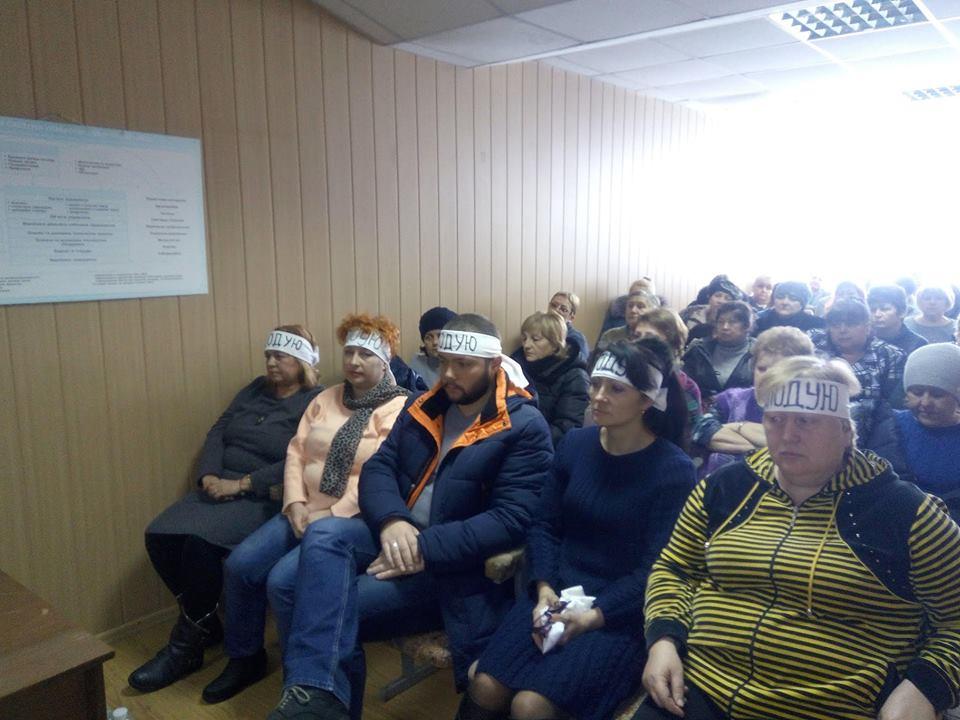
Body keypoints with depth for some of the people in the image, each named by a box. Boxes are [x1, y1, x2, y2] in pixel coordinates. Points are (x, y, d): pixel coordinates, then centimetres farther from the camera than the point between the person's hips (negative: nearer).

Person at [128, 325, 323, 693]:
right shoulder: (255, 389, 15)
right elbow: (217, 432, 10)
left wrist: (242, 483, -20)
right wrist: (209, 475, -8)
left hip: (265, 498, -7)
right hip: (219, 488, 8)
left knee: (200, 541, -29)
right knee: (159, 536, -12)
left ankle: (186, 646, -7)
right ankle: (204, 623, 8)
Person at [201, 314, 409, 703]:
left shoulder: (398, 411, -9)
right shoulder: (326, 399, 13)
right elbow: (296, 452, 9)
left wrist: (333, 516, -18)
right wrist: (295, 504, -5)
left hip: (353, 521, -7)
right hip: (306, 512, 7)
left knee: (283, 579, -23)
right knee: (240, 564, -8)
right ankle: (245, 657, 17)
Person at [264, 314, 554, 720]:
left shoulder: (525, 427, -10)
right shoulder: (424, 408, 10)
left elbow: (512, 520, -19)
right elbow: (378, 468, 4)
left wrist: (426, 549, -24)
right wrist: (392, 521, -18)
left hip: (458, 563, -6)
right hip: (399, 536, 6)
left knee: (326, 605, -22)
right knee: (323, 536, -25)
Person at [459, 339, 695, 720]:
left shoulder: (674, 469, -10)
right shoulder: (575, 443, 4)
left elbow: (655, 569, -11)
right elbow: (545, 525, 6)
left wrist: (591, 618, -20)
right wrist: (544, 589, -10)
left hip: (620, 614, -4)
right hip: (559, 592, 4)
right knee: (484, 689, -14)